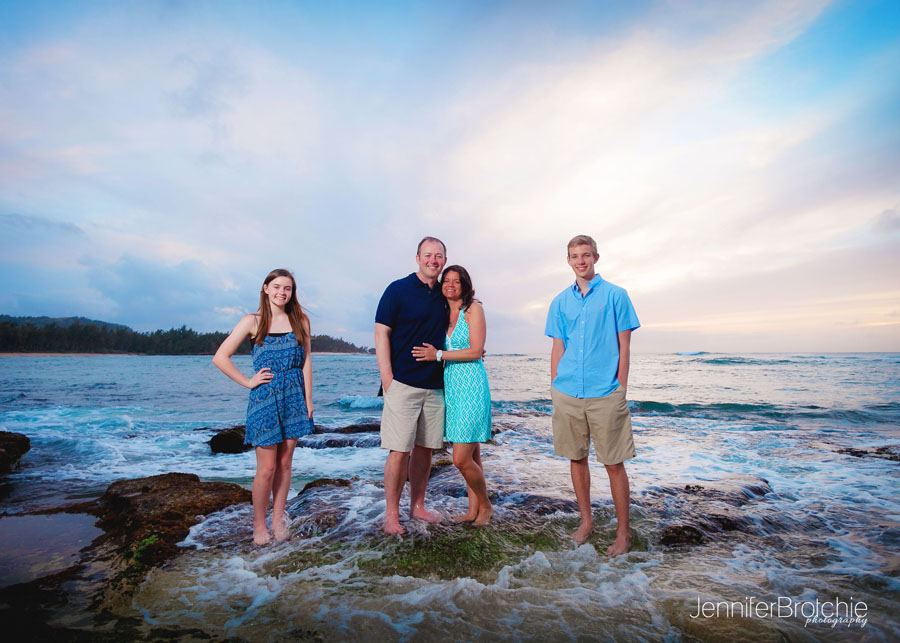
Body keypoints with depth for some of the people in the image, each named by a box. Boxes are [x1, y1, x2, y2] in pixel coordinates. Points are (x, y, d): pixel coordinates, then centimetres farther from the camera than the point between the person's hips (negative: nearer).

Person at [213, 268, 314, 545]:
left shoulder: (300, 321, 6)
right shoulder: (252, 322, -1)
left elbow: (306, 362, 7)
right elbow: (220, 358, -2)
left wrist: (308, 399, 3)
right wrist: (248, 382, -5)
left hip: (294, 398, 3)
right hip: (264, 399, -3)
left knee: (285, 462, 10)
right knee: (267, 468, 0)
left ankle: (278, 518, 25)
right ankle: (259, 524, 19)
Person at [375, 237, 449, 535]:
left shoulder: (444, 295, 13)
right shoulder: (398, 290, -4)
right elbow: (381, 334, -7)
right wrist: (387, 380, -13)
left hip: (435, 385, 6)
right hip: (403, 384, -5)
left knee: (425, 448, 13)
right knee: (399, 451, -3)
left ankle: (417, 506, 27)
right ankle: (391, 514, 12)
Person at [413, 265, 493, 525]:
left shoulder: (473, 309, -4)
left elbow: (476, 352, -12)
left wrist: (438, 355, -14)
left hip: (471, 386, -6)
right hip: (450, 386, 6)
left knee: (461, 459, -8)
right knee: (472, 455, 13)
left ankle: (485, 505, 16)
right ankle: (474, 510, 24)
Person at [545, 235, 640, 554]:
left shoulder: (615, 295, 2)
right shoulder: (561, 302, 11)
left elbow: (624, 347, 0)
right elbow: (557, 349, 12)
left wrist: (620, 389, -6)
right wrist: (554, 389, 7)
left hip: (605, 395, -3)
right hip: (567, 393, 4)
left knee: (614, 463, 2)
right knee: (577, 458, 12)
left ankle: (623, 532, 18)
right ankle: (586, 521, 29)